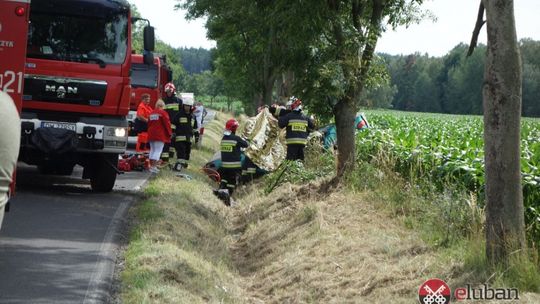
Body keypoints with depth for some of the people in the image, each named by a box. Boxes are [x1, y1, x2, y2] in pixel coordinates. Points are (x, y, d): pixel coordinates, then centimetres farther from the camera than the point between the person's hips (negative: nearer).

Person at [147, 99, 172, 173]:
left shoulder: (151, 113, 12)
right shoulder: (163, 113, -10)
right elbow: (167, 124, -11)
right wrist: (169, 133, 0)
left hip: (151, 135, 7)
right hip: (160, 135, -7)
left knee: (152, 150, 15)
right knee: (158, 150, -7)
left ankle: (152, 166, 18)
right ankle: (153, 166, -15)